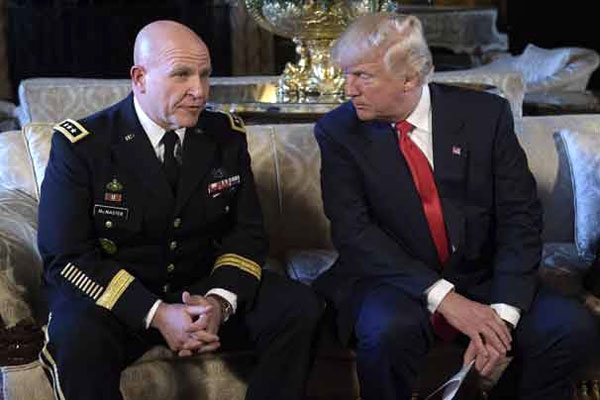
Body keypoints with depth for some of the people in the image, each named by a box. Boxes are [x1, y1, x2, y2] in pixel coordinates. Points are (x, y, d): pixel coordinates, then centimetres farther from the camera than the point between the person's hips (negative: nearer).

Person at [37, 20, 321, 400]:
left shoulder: (227, 135, 1)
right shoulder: (81, 145, -11)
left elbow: (248, 231, 2)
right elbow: (66, 256, -14)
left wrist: (221, 300, -19)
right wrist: (155, 313, -25)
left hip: (206, 288, 4)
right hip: (115, 298, -4)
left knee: (300, 308, -17)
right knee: (79, 341, -36)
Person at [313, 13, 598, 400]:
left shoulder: (485, 114, -3)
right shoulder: (339, 132, -5)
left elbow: (520, 217, -5)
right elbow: (353, 231, -13)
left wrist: (502, 311, -19)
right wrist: (442, 296, -24)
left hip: (482, 279, 2)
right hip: (396, 282, -2)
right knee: (390, 331, -35)